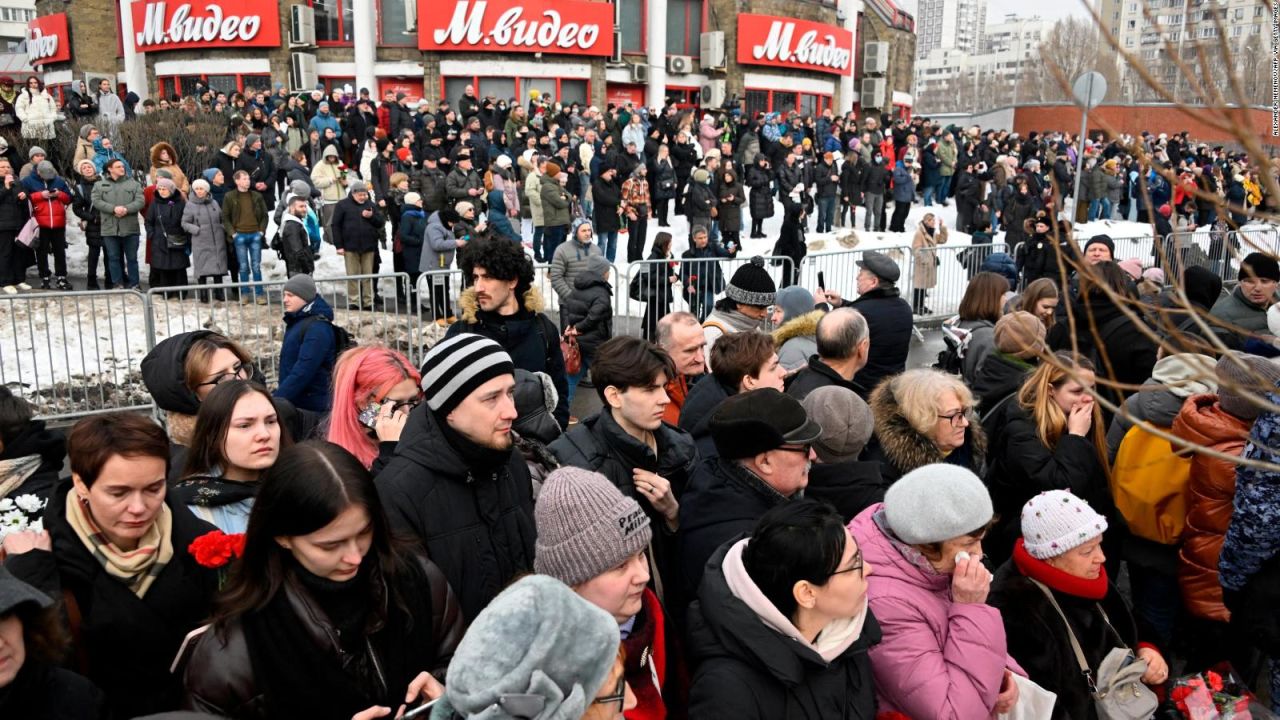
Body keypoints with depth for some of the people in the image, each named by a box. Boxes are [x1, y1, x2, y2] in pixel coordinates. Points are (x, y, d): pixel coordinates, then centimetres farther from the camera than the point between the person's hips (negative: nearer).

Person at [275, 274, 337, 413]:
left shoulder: (318, 328, -18)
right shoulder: (297, 321, 11)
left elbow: (303, 371, -25)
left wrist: (277, 400, -25)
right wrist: (281, 389, 15)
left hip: (310, 406, -9)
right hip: (294, 401, 9)